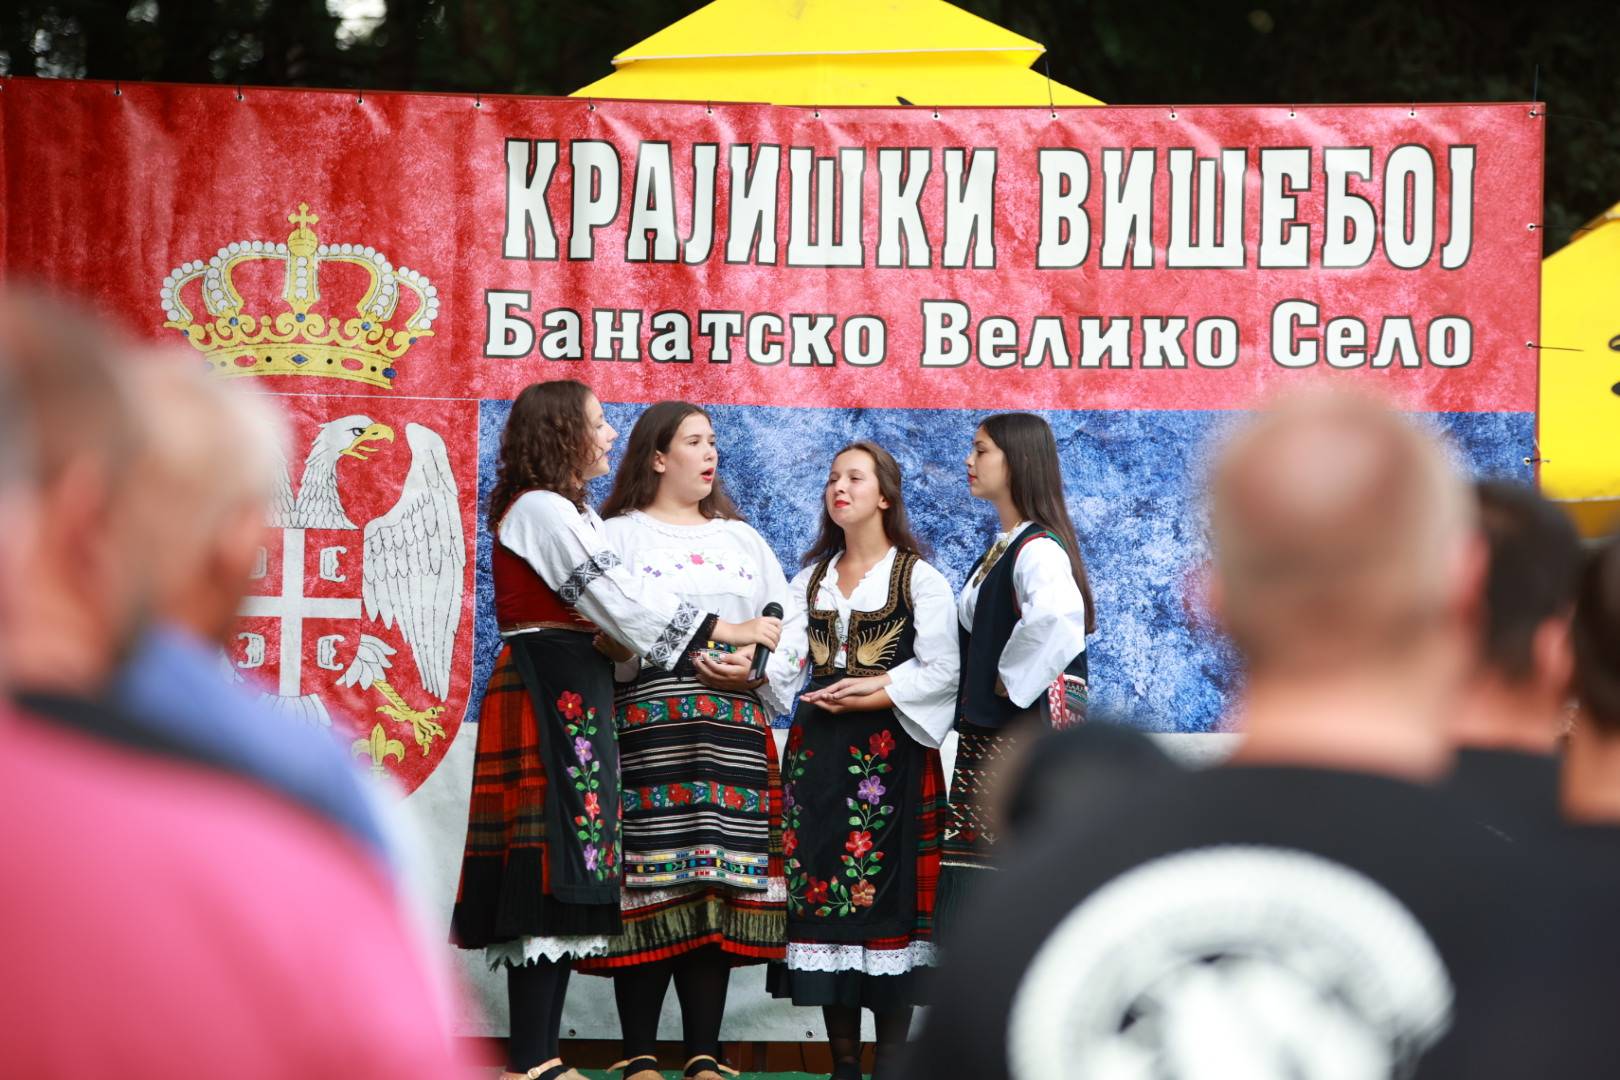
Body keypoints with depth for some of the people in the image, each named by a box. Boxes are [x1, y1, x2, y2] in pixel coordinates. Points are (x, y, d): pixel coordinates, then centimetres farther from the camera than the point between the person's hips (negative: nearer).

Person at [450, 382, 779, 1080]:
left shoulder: (567, 512, 22)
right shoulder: (541, 509, -10)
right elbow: (621, 599, -13)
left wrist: (615, 642, -7)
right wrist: (728, 631, -7)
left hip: (574, 694, 10)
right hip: (548, 691, -10)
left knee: (563, 883, 6)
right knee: (554, 868, -12)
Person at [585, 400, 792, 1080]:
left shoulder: (742, 538, 23)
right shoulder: (619, 535, 9)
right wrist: (708, 639, -13)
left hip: (732, 728, 4)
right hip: (646, 723, -4)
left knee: (719, 883, -1)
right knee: (651, 879, -9)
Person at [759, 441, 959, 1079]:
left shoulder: (919, 578, 2)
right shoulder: (811, 580, 17)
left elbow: (941, 670, -6)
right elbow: (785, 659, 4)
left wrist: (878, 694, -17)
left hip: (889, 754, -5)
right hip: (818, 752, 5)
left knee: (884, 891, -8)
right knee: (821, 888, 1)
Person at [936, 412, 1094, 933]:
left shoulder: (1037, 548, -15)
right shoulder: (999, 548, 16)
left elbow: (1056, 613, -36)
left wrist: (1011, 680, -23)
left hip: (1025, 729, -9)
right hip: (985, 731, 9)